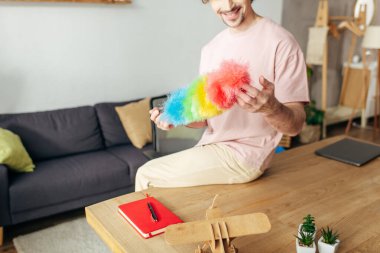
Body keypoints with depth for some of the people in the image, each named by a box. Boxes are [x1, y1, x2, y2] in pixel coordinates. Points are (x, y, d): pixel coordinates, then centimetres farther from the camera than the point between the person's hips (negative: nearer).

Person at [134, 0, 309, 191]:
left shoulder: (280, 42, -14)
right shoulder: (210, 49, 7)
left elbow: (294, 125, -15)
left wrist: (271, 107, -37)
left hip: (243, 155, -6)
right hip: (211, 148, 6)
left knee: (146, 176, -4)